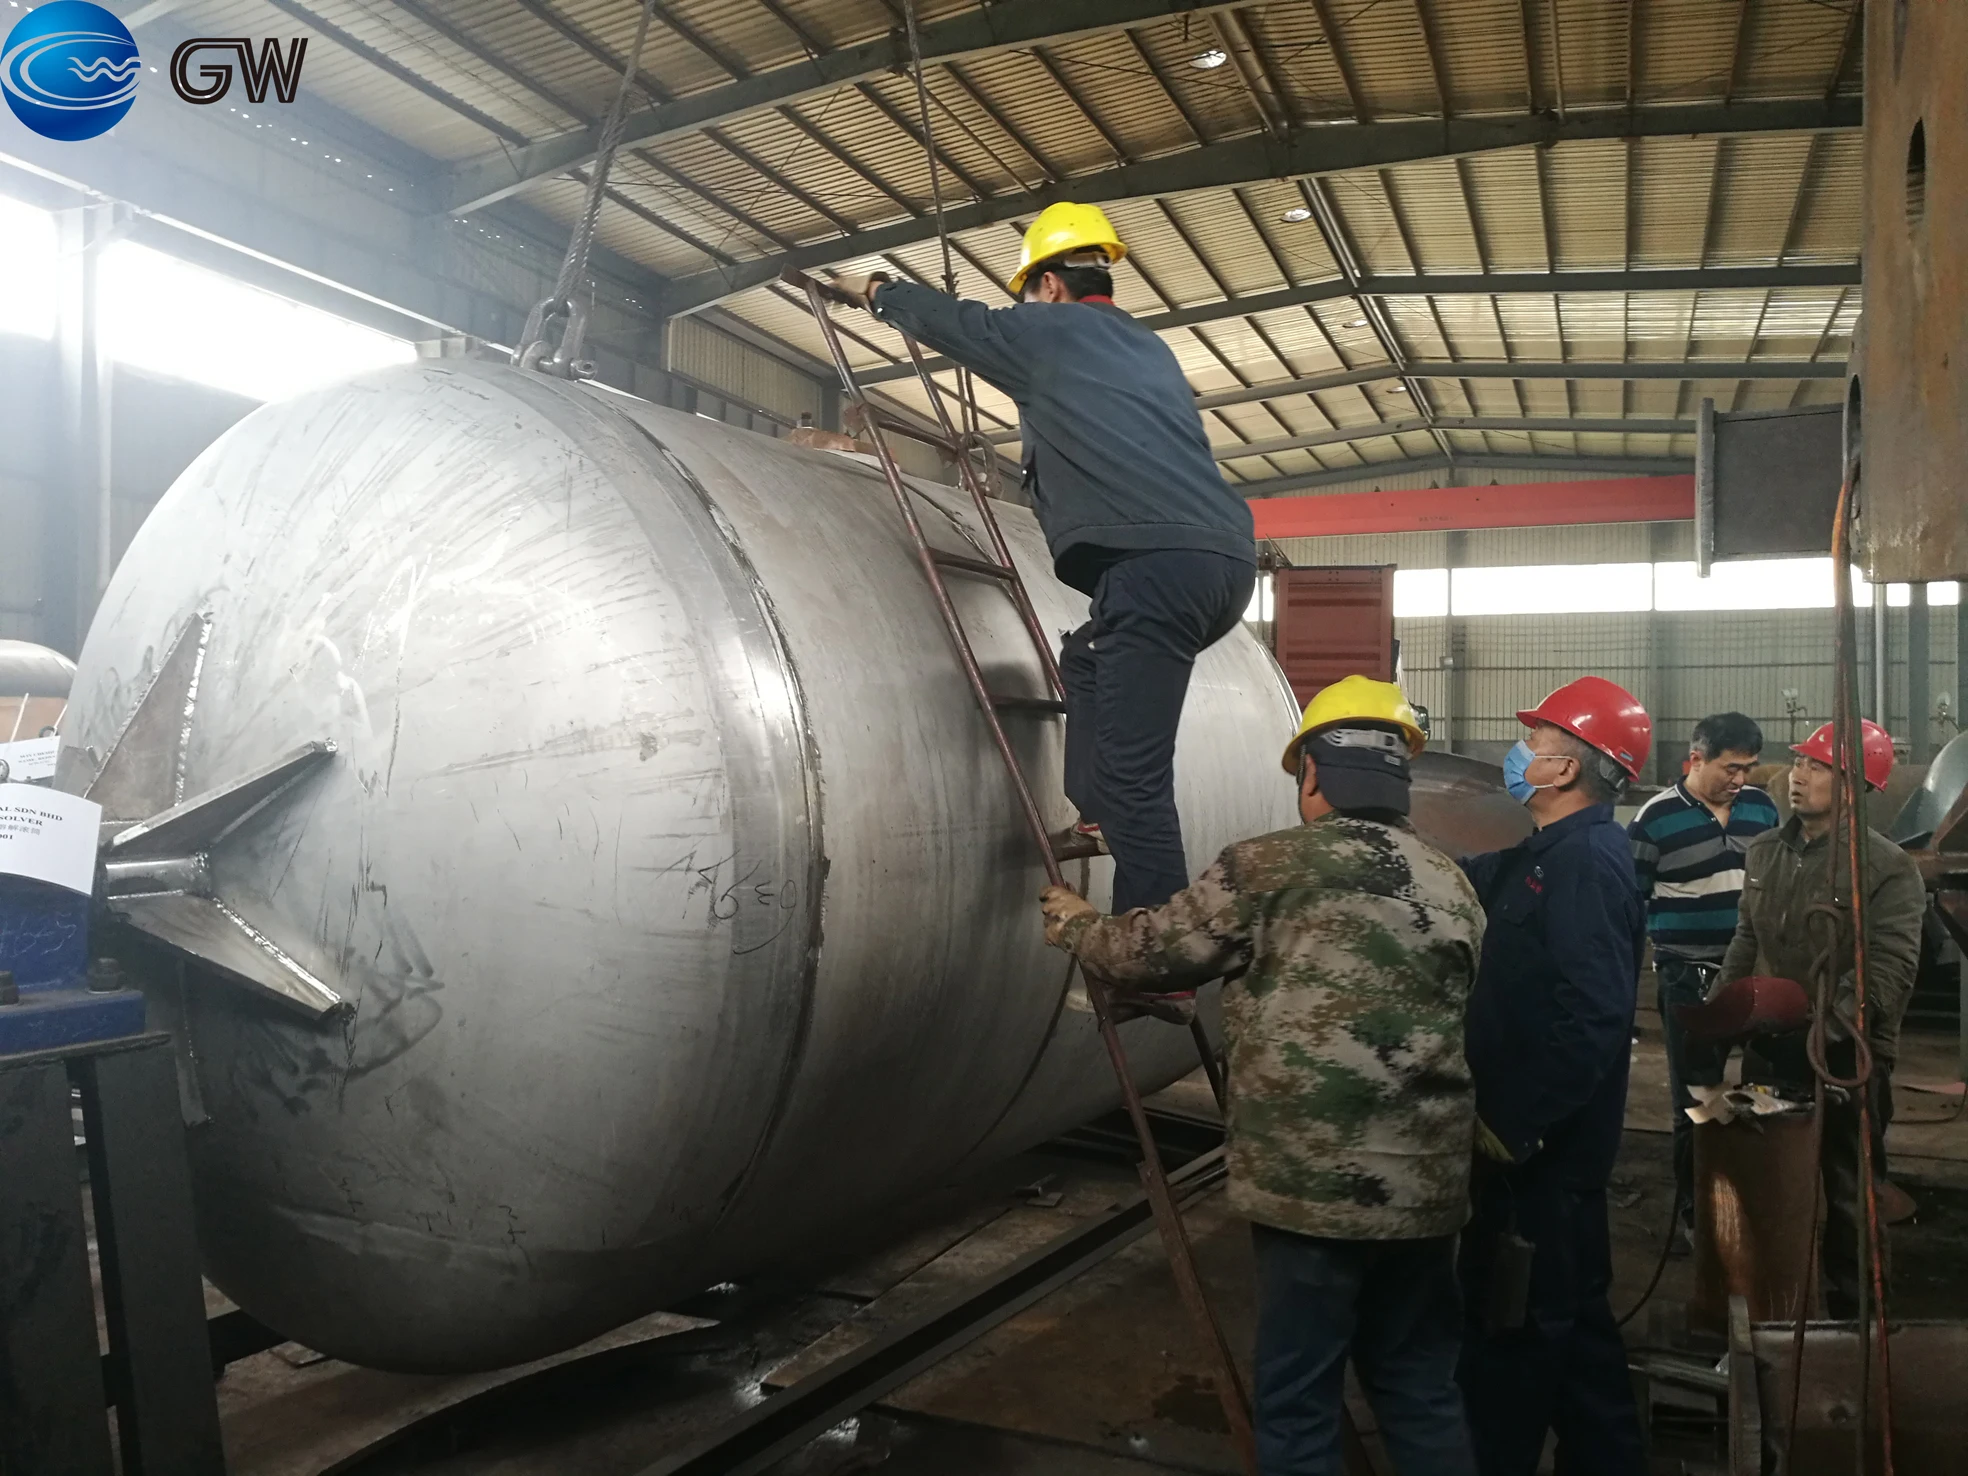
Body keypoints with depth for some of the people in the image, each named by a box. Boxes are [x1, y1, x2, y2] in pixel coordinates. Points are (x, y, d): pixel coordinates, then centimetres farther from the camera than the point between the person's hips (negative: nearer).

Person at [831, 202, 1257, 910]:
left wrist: (874, 290, 41)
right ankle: (1102, 820, 26)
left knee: (1133, 775, -11)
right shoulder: (1148, 348, 29)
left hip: (1157, 562, -9)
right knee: (1089, 660, 31)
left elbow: (947, 319, 22)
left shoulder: (1048, 331, 8)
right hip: (1228, 559, 9)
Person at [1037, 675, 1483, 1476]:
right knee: (1420, 1388, 21)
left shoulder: (1269, 868, -11)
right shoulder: (1453, 886, 9)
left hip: (1314, 1188, -6)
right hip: (1428, 1187, 6)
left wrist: (1076, 925, 21)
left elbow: (1154, 949, -1)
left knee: (1297, 1404, 8)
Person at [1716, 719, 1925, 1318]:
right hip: (1767, 1052, 6)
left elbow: (1887, 975, -21)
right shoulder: (1764, 851, 6)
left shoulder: (1887, 867, -14)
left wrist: (1818, 1031, -29)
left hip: (1846, 1062, -6)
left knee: (1846, 1199, 8)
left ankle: (1852, 1316, 25)